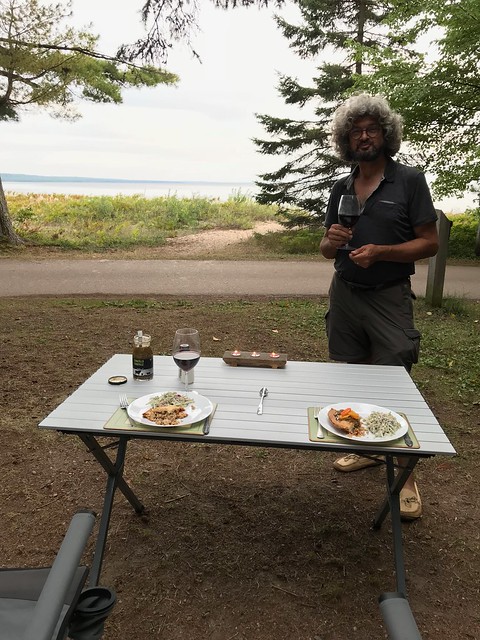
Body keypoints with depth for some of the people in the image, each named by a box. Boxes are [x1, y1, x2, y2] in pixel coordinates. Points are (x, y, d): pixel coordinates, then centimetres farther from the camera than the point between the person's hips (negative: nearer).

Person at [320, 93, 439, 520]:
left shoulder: (410, 181, -4)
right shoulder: (342, 188, 10)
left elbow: (430, 243, -7)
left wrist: (380, 252, -21)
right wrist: (332, 242, -9)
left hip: (389, 297, -5)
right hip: (345, 293, 5)